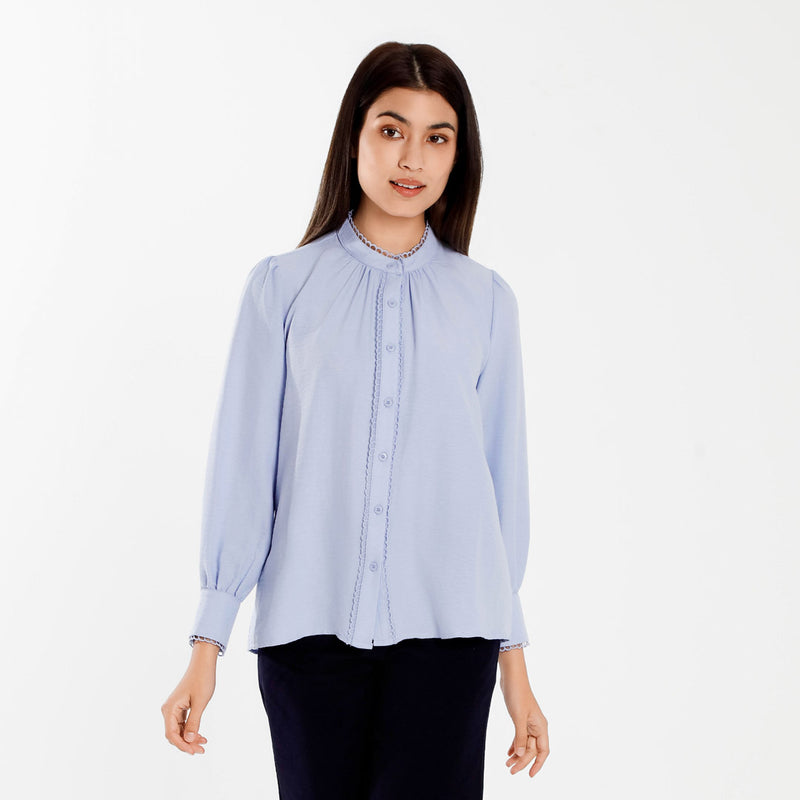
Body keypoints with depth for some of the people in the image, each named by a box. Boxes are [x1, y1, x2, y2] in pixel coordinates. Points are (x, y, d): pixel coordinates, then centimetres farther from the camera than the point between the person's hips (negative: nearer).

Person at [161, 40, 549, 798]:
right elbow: (242, 468, 3)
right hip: (309, 625, 0)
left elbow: (504, 480, 9)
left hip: (445, 629, 0)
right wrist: (206, 646, 1)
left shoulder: (485, 300, 7)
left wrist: (515, 659, 10)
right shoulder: (282, 287, 3)